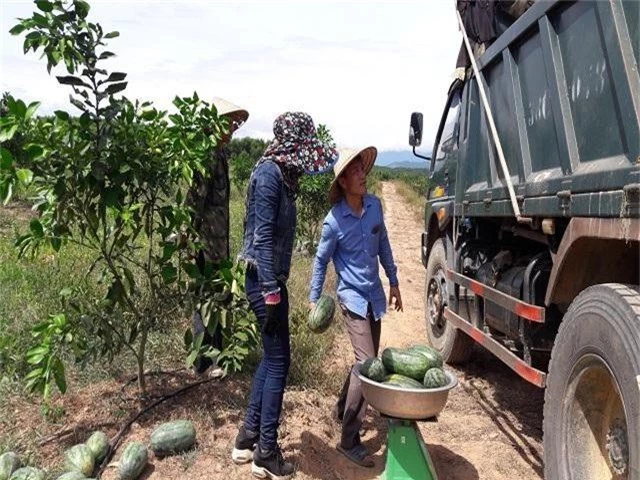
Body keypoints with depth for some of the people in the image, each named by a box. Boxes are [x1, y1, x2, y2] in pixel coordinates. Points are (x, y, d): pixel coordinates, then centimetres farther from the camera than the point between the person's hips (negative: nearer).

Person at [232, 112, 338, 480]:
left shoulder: (283, 173, 11)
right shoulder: (269, 173, -16)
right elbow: (262, 236, -21)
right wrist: (271, 292, -23)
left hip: (271, 277, 9)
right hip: (265, 280, -9)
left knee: (271, 357, 16)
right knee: (278, 361, -1)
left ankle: (248, 439, 28)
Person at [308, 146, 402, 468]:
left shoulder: (375, 205, -1)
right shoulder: (334, 221, -16)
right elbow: (321, 261, -4)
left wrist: (393, 282, 16)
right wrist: (314, 299, -2)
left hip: (375, 296, 6)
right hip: (353, 298, -6)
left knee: (368, 361, 17)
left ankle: (342, 408, 41)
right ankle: (349, 441, -1)